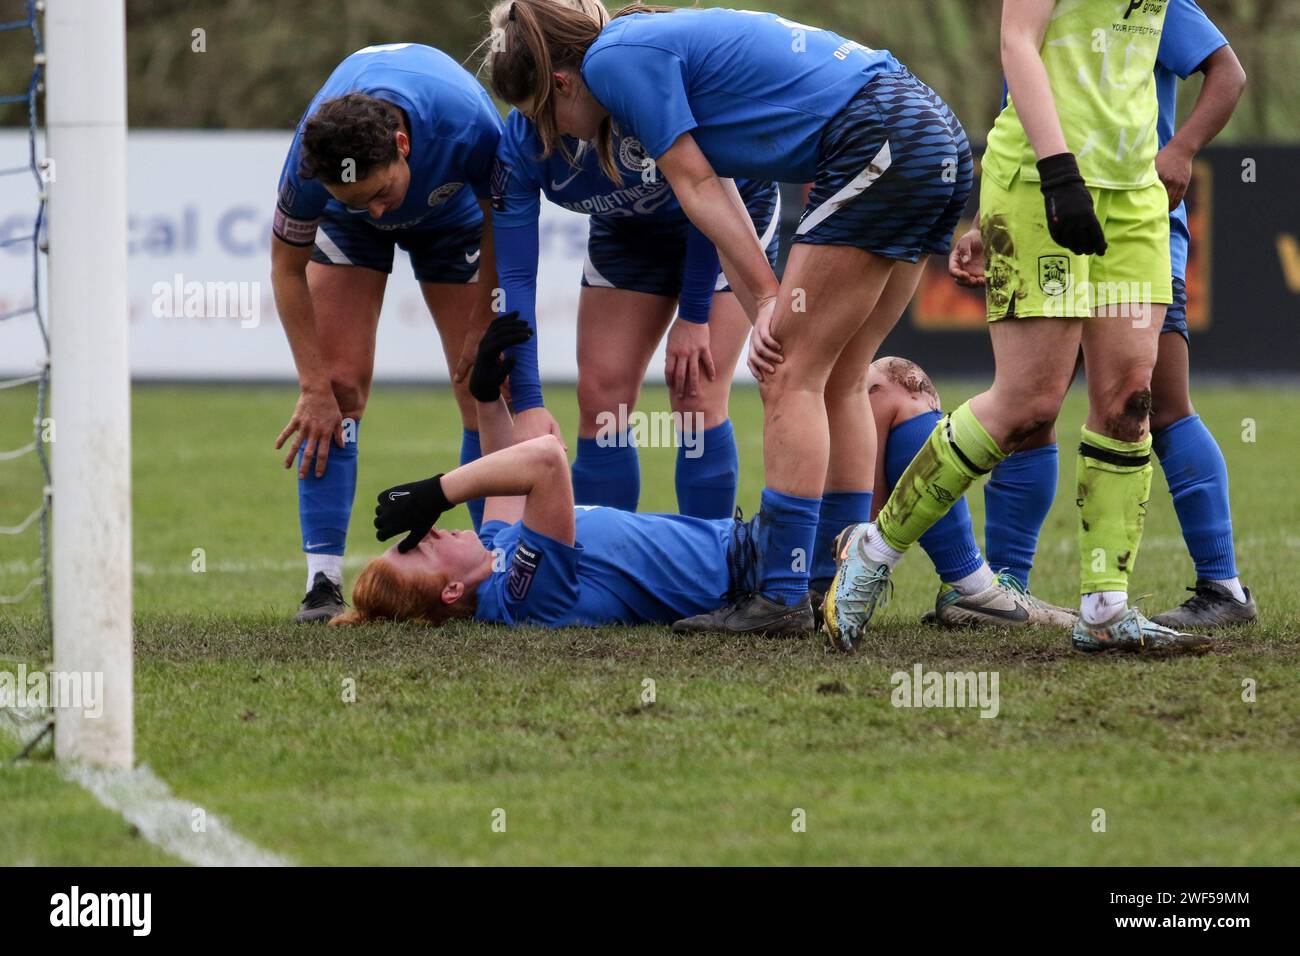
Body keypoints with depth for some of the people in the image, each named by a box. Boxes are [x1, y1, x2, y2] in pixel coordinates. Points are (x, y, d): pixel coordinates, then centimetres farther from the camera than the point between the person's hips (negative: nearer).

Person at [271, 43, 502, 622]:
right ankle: (324, 579, -13)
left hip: (451, 213, 1)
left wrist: (482, 329, -11)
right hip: (342, 228, -1)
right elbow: (287, 267, -20)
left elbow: (501, 223, -18)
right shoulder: (308, 164, -40)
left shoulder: (469, 125, -42)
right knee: (340, 386, -14)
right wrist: (314, 386, -20)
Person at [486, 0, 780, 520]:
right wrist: (527, 404, -29)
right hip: (630, 233, 4)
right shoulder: (520, 141, -25)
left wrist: (694, 316, -19)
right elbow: (514, 278, -23)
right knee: (600, 395, -4)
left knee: (695, 395, -13)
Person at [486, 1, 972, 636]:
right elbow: (716, 196, 19)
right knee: (838, 381, 13)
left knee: (793, 376, -6)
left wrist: (768, 298, -1)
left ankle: (782, 597, -9)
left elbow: (698, 187, -5)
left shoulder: (616, 58, -4)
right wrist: (765, 315, 9)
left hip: (878, 143, -10)